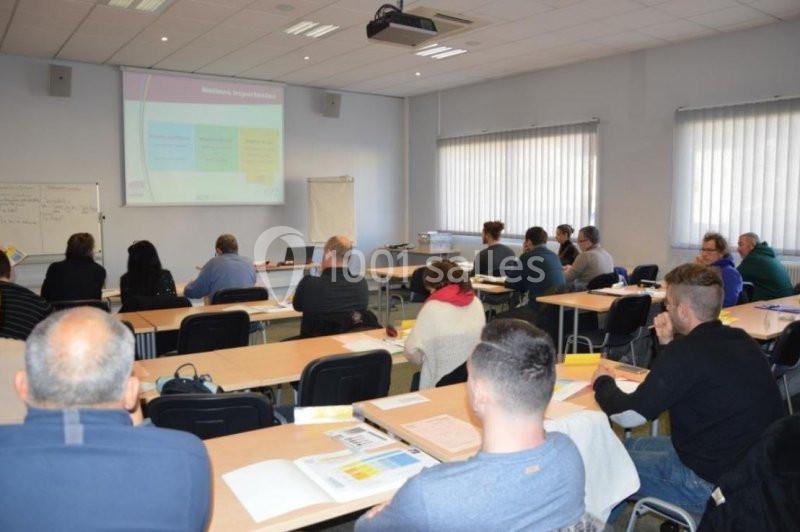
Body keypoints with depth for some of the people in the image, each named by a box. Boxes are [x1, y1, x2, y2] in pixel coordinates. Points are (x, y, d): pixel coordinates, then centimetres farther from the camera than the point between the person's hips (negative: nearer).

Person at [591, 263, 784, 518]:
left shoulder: (685, 353, -26)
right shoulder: (742, 341, 1)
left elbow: (628, 414, -19)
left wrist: (603, 383, 0)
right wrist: (669, 343, 7)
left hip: (712, 484, -9)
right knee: (631, 444, 20)